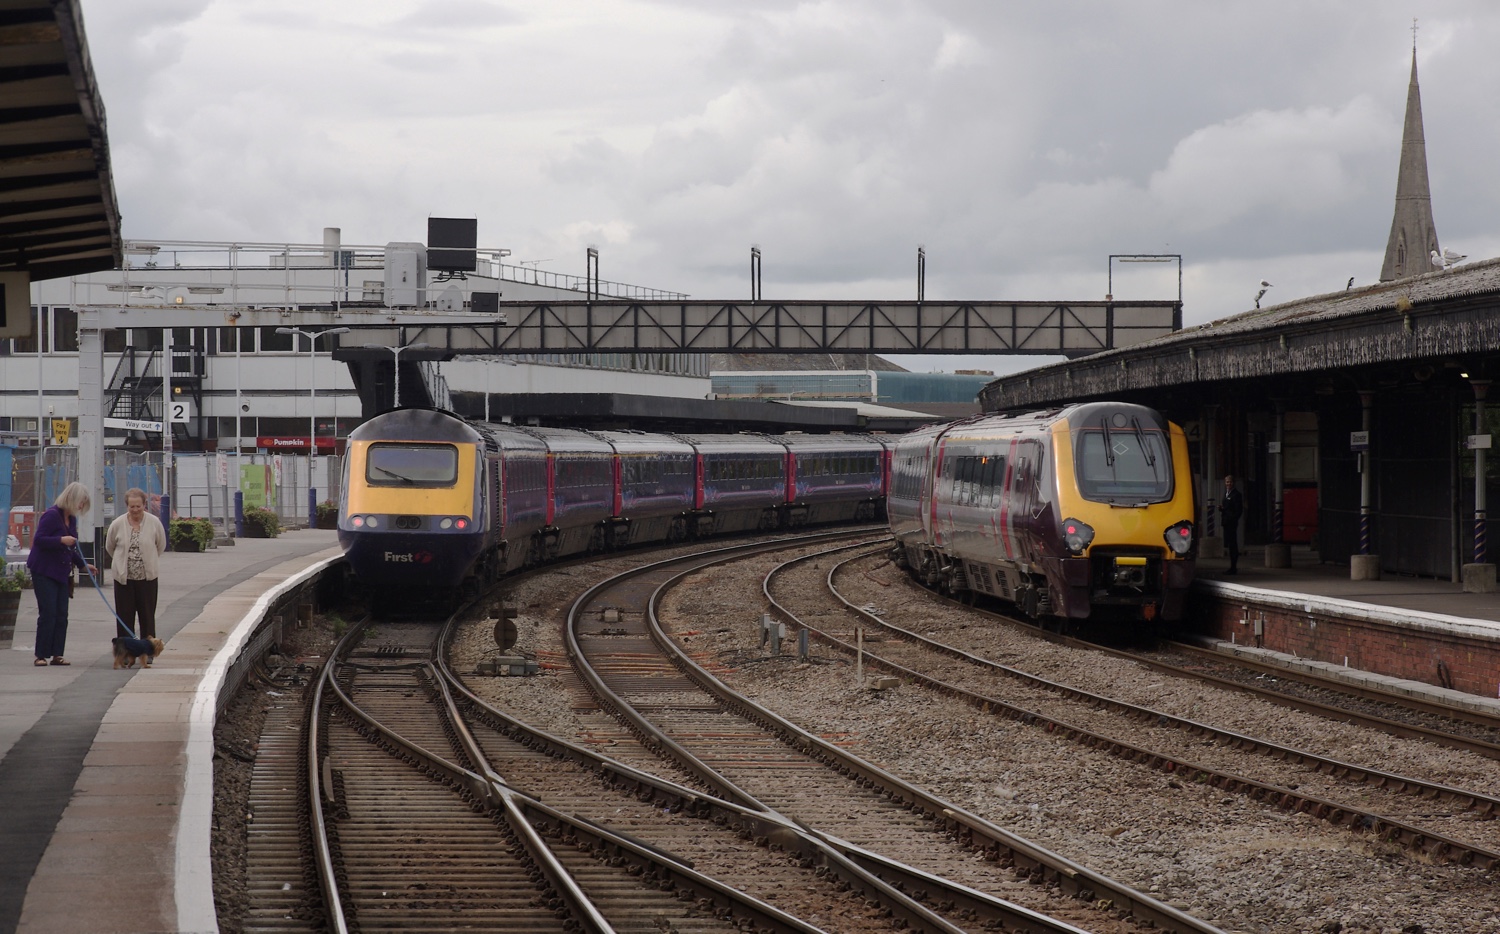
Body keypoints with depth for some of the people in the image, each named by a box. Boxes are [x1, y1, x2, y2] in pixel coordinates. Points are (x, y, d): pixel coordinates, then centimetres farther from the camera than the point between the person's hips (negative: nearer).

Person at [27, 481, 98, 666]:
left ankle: (57, 654, 6)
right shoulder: (51, 515, -14)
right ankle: (41, 656, -6)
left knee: (61, 615, 3)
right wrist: (61, 540, -28)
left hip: (61, 572, 8)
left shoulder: (71, 519, 12)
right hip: (44, 572, -8)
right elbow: (38, 540, -19)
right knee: (48, 614, -10)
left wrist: (83, 564, 14)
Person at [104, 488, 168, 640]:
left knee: (147, 616, 5)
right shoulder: (117, 524, -4)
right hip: (123, 578, 0)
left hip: (147, 577, 0)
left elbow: (161, 545, 9)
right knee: (125, 616, 3)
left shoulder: (154, 523, -5)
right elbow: (109, 547, 11)